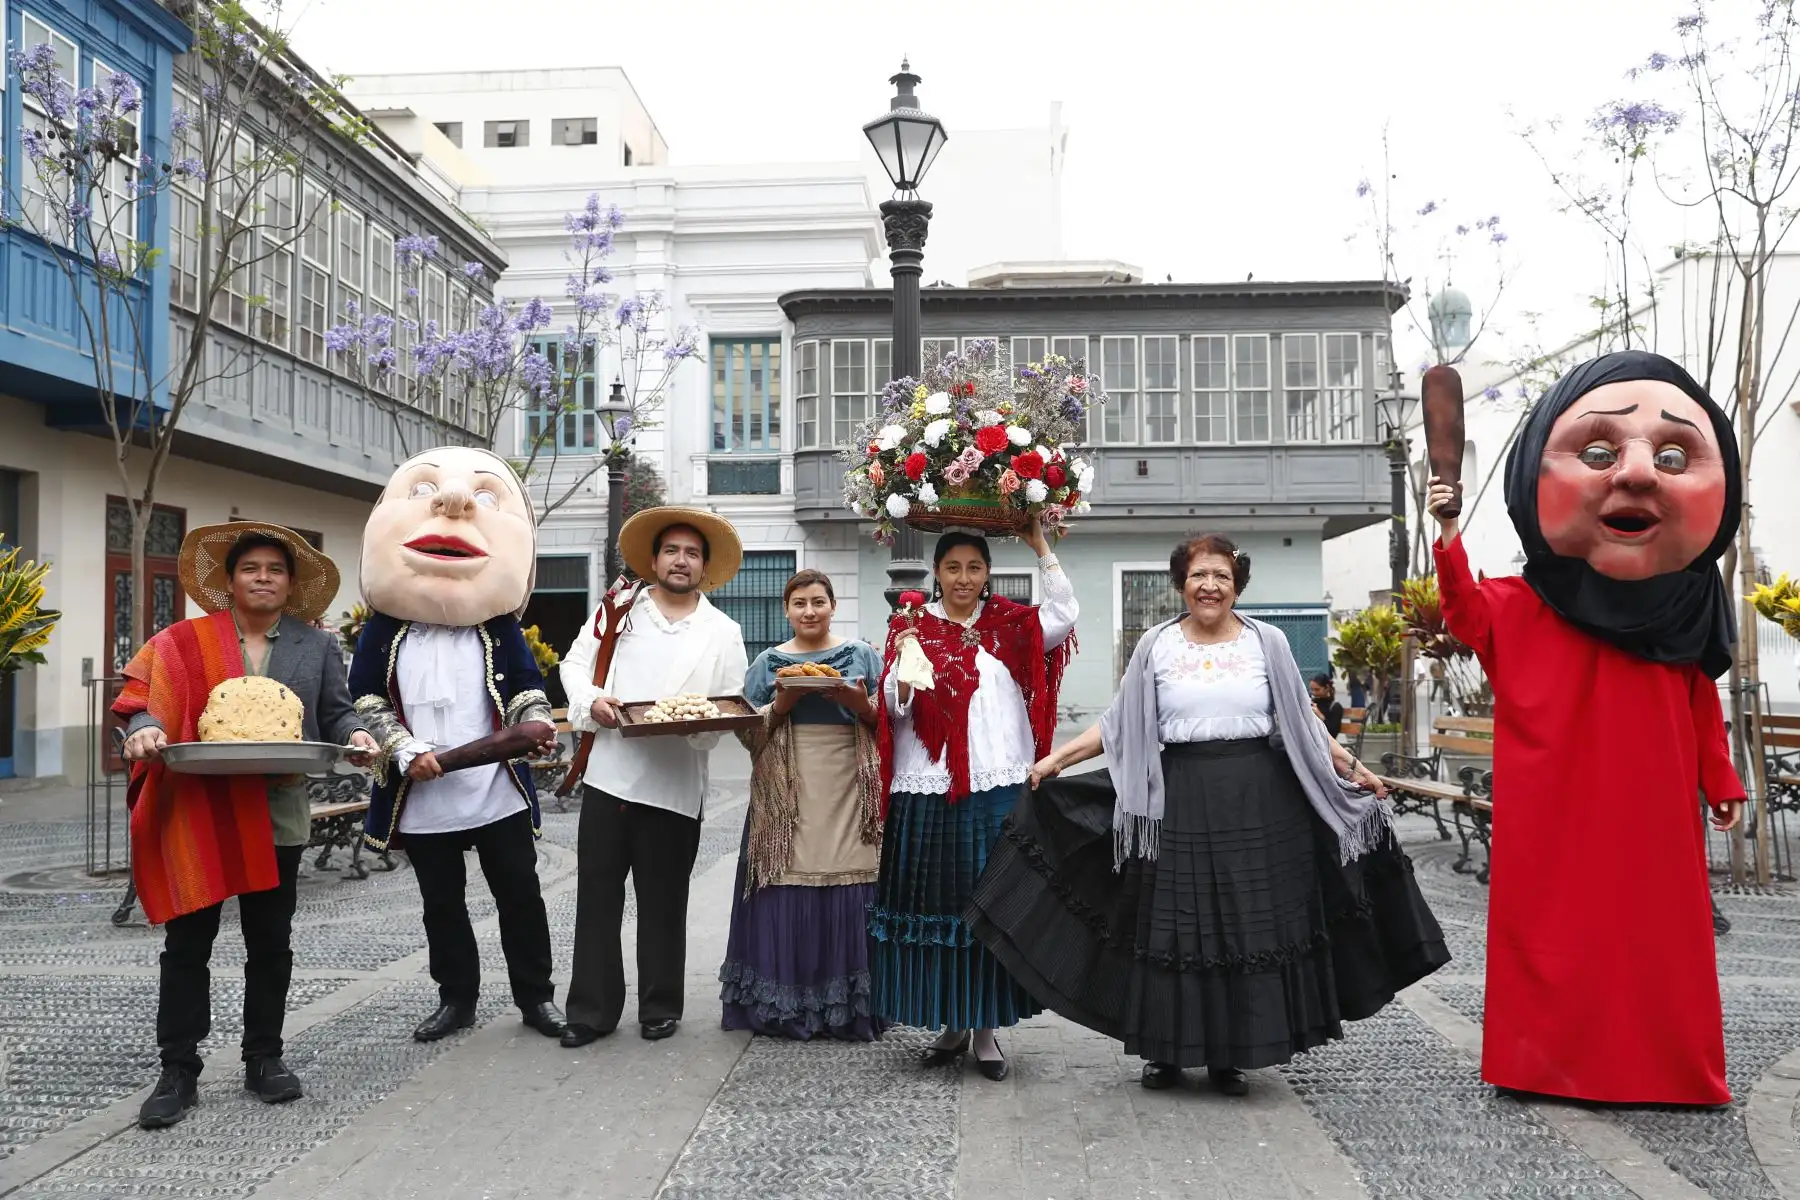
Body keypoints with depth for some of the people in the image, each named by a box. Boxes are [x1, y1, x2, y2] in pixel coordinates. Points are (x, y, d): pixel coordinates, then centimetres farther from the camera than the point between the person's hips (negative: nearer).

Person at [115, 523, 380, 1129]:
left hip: (278, 818, 2)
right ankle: (178, 1072, 15)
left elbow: (336, 713, 9)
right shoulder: (184, 642, 4)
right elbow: (145, 700, -1)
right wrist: (146, 731, -23)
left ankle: (263, 1057, 25)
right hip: (197, 816, -1)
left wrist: (356, 736, -12)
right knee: (187, 944, 4)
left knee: (270, 943, 11)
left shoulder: (317, 646, 10)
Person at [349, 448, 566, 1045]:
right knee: (441, 903, 11)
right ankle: (457, 998, 26)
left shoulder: (499, 627, 4)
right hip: (422, 796, 0)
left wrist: (535, 725, -17)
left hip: (499, 790, 0)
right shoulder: (384, 631, 2)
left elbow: (526, 688, 4)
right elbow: (366, 700, 1)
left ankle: (535, 995, 18)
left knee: (520, 895, 5)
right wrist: (406, 751, -11)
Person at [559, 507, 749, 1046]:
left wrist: (697, 722, -19)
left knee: (662, 902, 9)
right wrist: (592, 700, -9)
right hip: (608, 775, 1)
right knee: (597, 896, 5)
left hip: (674, 786, -1)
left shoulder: (724, 632, 6)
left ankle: (661, 1007, 23)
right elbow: (575, 662, 11)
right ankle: (591, 1009, 17)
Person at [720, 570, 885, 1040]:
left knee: (848, 900, -3)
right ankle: (782, 1008, 7)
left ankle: (851, 1008, 7)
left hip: (849, 797, -1)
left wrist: (862, 705, -12)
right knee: (785, 901, -3)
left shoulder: (862, 656, 10)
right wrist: (781, 704, -10)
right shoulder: (768, 664, 13)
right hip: (787, 799, 1)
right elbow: (748, 731, 7)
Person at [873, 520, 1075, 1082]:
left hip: (1000, 788, 1)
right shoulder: (913, 626, 6)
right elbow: (896, 709, 0)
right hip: (930, 791, -1)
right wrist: (904, 666, -20)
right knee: (938, 903, 5)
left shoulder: (1010, 625, 10)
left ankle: (986, 1029, 16)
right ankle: (952, 1023, 20)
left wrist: (1040, 545, -6)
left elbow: (1064, 615, -6)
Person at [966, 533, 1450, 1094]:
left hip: (1257, 802, 0)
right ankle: (1167, 1048, 18)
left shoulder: (1268, 641, 5)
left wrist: (1351, 767, 7)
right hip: (1180, 801, 0)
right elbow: (1120, 724, 7)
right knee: (1173, 923, 3)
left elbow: (1301, 721, 12)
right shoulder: (1156, 646, 4)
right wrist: (1058, 758, 1)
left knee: (1248, 923, 4)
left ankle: (1232, 1054, 17)